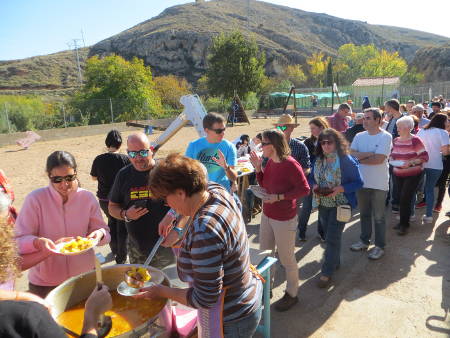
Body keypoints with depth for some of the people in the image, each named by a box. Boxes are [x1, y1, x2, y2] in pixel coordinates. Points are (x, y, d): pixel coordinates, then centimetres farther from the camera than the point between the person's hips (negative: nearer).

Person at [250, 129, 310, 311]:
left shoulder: (290, 164, -22)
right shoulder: (270, 162, 0)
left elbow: (304, 189, -19)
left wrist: (279, 197, -24)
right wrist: (258, 168, -4)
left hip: (284, 218, -8)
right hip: (267, 215, 8)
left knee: (286, 258, 9)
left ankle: (292, 294, 32)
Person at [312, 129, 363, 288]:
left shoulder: (347, 161, -16)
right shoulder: (318, 160, 1)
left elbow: (358, 183, -12)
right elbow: (313, 178, 13)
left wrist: (340, 188, -26)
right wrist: (315, 186, -9)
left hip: (340, 204, -6)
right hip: (323, 204, 6)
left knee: (332, 238, -3)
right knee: (329, 235, 19)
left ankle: (327, 272, 10)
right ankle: (335, 261, 40)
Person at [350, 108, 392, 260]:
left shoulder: (386, 136, -11)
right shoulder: (359, 136, 4)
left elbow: (379, 159, -21)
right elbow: (351, 154, -7)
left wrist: (359, 158, -12)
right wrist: (369, 153, -18)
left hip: (378, 184, -5)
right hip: (361, 182, 5)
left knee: (378, 217, 7)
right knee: (364, 214, 18)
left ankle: (380, 246, 22)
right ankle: (364, 240, 34)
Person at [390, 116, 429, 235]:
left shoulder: (415, 140, -14)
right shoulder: (396, 140, 4)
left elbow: (425, 157, -14)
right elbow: (392, 154, 18)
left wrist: (410, 162, -26)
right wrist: (391, 159, -3)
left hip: (413, 175, -5)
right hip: (398, 174, 6)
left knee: (405, 199, -6)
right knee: (402, 198, 11)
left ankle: (404, 224, 7)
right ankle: (404, 221, 24)